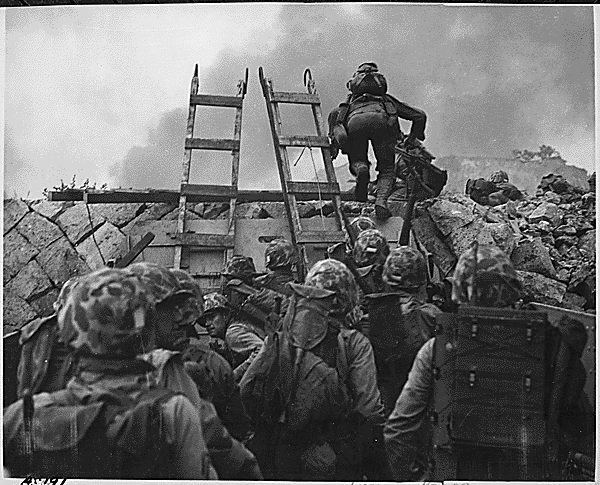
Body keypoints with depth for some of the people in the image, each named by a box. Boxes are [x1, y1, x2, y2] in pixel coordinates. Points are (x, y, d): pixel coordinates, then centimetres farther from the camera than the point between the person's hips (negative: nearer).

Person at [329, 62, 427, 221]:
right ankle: (381, 199, -18)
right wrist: (413, 139, 47)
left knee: (357, 161, 23)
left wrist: (334, 142, 17)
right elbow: (419, 115, 35)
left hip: (355, 121, 1)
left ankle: (360, 169, -14)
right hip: (381, 119, 0)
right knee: (387, 169, 11)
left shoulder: (351, 101, 43)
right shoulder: (388, 100, 42)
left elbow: (334, 114, 22)